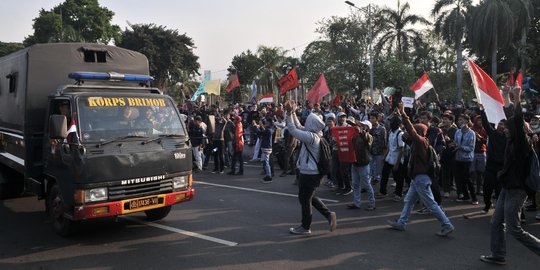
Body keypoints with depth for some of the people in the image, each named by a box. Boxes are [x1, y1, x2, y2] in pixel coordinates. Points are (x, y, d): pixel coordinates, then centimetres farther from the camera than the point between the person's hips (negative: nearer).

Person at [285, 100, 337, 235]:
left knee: (304, 199, 5)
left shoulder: (311, 137, -23)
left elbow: (293, 130, -22)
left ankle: (305, 227, 18)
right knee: (309, 197, 23)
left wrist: (289, 113, -14)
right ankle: (329, 214, 16)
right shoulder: (316, 134, 4)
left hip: (309, 173, -9)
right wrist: (293, 113, 11)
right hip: (314, 172, 9)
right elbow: (299, 127, 14)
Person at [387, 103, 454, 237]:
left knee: (431, 204, -3)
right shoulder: (421, 142, 10)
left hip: (421, 178, -10)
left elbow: (411, 131, -27)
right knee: (408, 201, 16)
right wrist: (402, 115, 11)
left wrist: (403, 114, -26)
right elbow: (411, 131, 13)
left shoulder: (421, 141, -17)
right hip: (417, 177, 10)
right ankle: (401, 223, 24)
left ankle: (447, 225, 5)